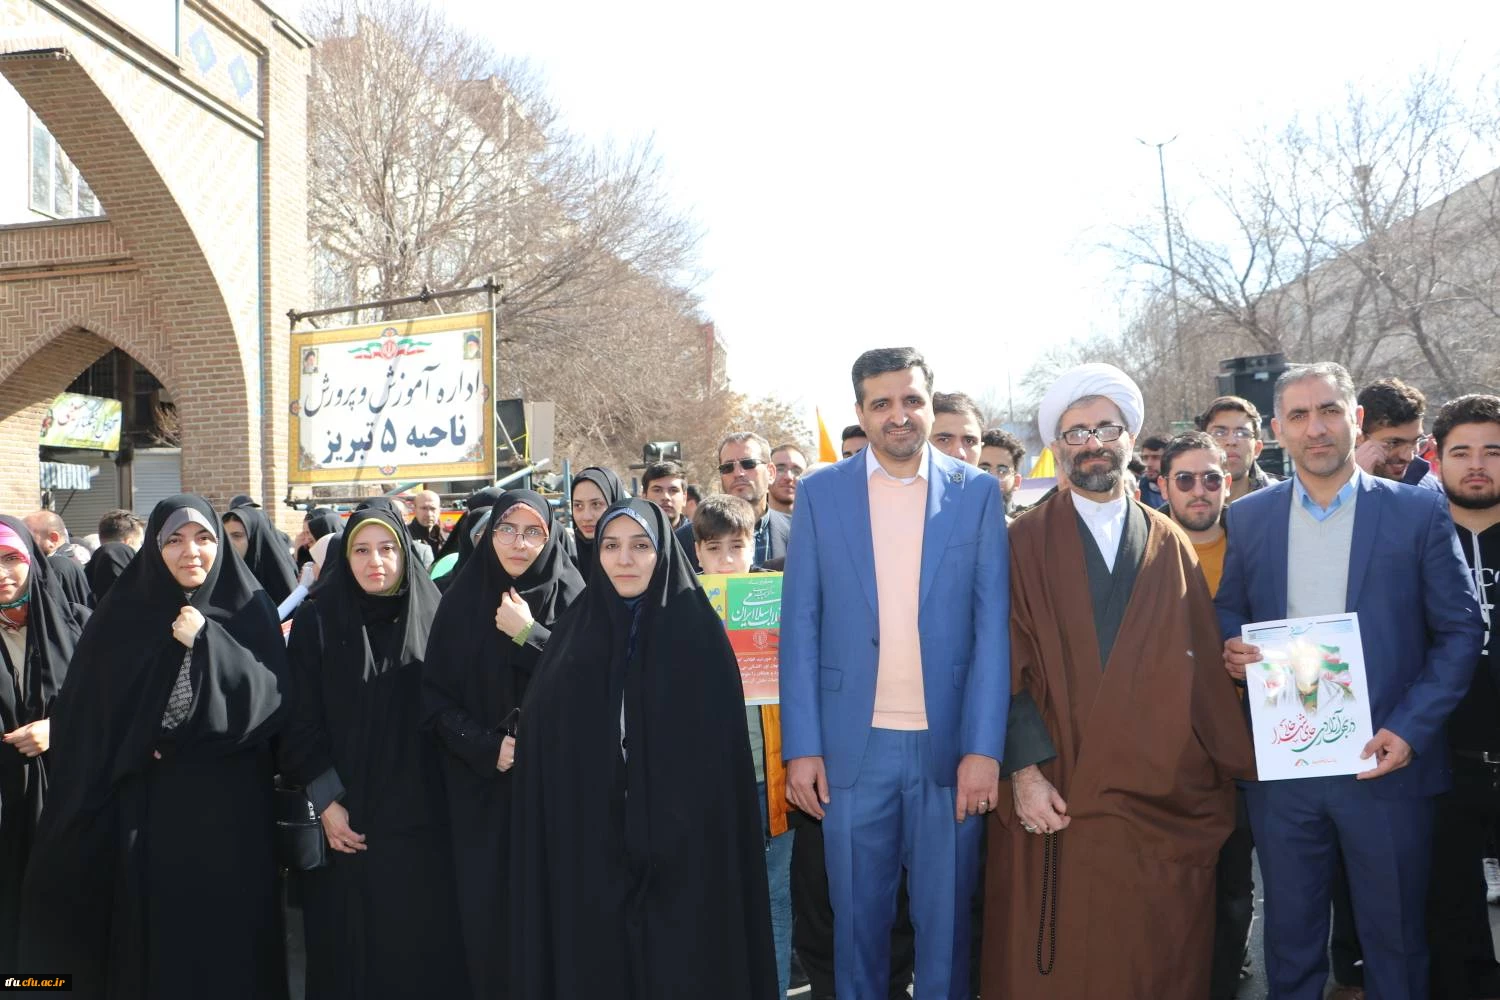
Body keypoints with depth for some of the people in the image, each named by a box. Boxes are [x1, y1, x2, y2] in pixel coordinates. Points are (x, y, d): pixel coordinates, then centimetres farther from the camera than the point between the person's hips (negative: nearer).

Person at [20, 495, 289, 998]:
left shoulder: (249, 610, 1)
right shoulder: (124, 615, 2)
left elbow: (271, 698, -10)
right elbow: (85, 717, 1)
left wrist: (206, 642, -17)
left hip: (226, 807, -1)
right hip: (145, 806, 1)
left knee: (225, 933, 5)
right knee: (152, 934, 8)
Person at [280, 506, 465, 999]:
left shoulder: (431, 617, 2)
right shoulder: (317, 619, -1)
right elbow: (301, 719, -2)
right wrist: (324, 800, -9)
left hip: (419, 818, 1)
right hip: (345, 818, -1)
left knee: (421, 946, 5)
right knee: (347, 947, 7)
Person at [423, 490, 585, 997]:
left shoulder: (572, 598, -1)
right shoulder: (461, 600, 4)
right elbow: (435, 695, 2)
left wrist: (528, 636, -15)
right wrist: (486, 748, -11)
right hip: (479, 788, 2)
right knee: (486, 911, 3)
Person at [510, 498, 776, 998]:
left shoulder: (698, 628, -3)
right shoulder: (577, 631, 7)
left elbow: (722, 748, -7)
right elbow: (542, 736, 6)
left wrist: (685, 831, -13)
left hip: (682, 848, -2)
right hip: (590, 848, 3)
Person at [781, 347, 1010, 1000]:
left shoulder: (977, 492, 2)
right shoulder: (820, 494, 2)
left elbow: (992, 625, -2)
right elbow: (800, 626, 1)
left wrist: (984, 747, -10)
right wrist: (801, 747, -5)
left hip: (949, 744, 0)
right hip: (853, 746, 0)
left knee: (946, 918, 12)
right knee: (858, 917, 13)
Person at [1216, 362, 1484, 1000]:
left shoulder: (1419, 512, -2)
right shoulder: (1248, 517, 5)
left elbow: (1461, 631, -2)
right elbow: (1229, 612, 13)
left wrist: (1410, 728, -13)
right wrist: (1230, 650, -10)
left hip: (1385, 763, -1)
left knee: (1395, 940, 12)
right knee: (1290, 936, 14)